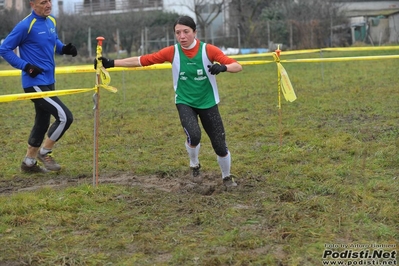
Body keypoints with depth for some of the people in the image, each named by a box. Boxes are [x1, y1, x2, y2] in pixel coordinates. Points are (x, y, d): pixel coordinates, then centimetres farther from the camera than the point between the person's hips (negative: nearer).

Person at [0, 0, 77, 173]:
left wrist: (65, 49, 3)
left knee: (42, 123, 16)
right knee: (65, 117, -13)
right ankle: (44, 153, 7)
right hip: (35, 84, -9)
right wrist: (26, 66, -18)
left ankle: (29, 162, 31)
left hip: (48, 82, 9)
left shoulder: (51, 21, 7)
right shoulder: (26, 25, -16)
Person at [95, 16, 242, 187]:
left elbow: (237, 66, -19)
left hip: (208, 104, 0)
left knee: (220, 146, 1)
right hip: (185, 102, 0)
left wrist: (223, 67, -41)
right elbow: (141, 60, -10)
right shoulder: (172, 52, -11)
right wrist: (111, 63, -14)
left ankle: (227, 177, 32)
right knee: (194, 135, -27)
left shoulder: (208, 50, -15)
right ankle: (194, 165, 7)